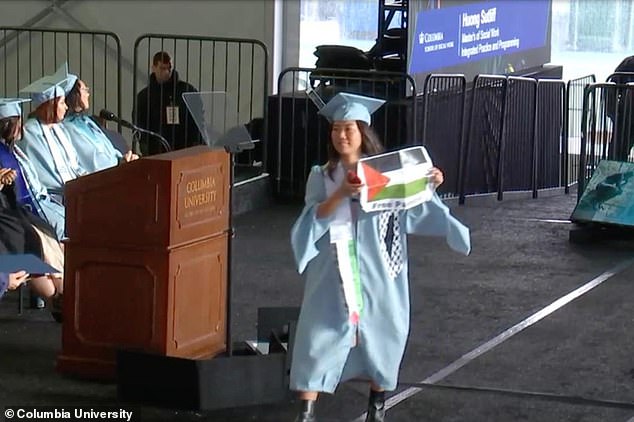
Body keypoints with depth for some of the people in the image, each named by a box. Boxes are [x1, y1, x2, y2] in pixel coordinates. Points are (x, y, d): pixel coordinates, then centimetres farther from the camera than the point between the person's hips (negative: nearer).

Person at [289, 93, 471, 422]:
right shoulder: (322, 176, 1)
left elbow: (415, 206, 1)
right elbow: (313, 220, -11)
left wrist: (430, 184, -18)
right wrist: (341, 194, -25)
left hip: (376, 272, 1)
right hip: (335, 274, 0)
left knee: (379, 335, 8)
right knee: (320, 336, -5)